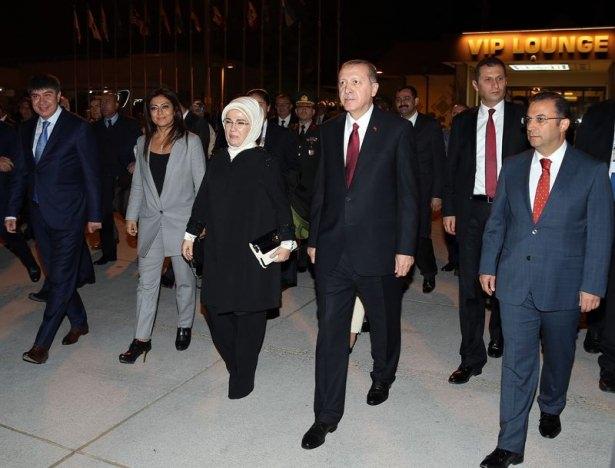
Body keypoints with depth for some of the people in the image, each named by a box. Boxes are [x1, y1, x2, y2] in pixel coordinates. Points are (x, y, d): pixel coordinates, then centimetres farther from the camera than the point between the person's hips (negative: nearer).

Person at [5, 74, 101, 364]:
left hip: (67, 212, -6)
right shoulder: (27, 129, 10)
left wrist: (94, 214, -7)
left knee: (61, 278, -3)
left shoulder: (77, 128, -8)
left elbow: (91, 173, -7)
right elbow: (24, 172, 15)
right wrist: (12, 210, 12)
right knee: (56, 274, 13)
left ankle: (42, 343, 3)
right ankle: (79, 322, 31)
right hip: (40, 213, 7)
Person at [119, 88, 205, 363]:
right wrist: (132, 215, 9)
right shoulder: (142, 142, 8)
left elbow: (201, 184, -4)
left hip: (181, 220, -3)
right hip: (151, 221, 3)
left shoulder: (190, 141, -4)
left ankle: (184, 327, 30)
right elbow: (138, 183, 13)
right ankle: (141, 338, 13)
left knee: (184, 279, 10)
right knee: (147, 281, 5)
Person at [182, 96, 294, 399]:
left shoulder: (265, 162, -8)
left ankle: (243, 378, 20)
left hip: (255, 252, -5)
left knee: (249, 314, 5)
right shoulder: (218, 160, 7)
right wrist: (191, 234, 16)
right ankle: (234, 364, 31)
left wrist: (286, 242, -9)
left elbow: (281, 204, -6)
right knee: (215, 308, 7)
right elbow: (203, 200, 14)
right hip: (219, 250, 5)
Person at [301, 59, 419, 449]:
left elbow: (409, 193, -6)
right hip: (333, 249, 3)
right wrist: (314, 238, 10)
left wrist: (406, 247, -10)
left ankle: (383, 377, 46)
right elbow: (322, 188, 12)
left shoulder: (397, 129, -5)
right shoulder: (330, 130, 8)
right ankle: (327, 414, 15)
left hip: (379, 247, -2)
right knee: (330, 329, 3)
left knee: (384, 321, 18)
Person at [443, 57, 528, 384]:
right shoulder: (462, 122, 9)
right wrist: (449, 209, 2)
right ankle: (472, 357, 9)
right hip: (471, 210, 1)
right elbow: (451, 168, 8)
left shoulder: (522, 118, 2)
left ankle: (499, 337, 37)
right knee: (470, 284, 1)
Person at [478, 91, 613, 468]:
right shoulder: (513, 167, 4)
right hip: (515, 282, 1)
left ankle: (551, 409, 47)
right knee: (517, 363, 3)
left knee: (558, 356, 19)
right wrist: (489, 266, 6)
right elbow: (497, 221, 9)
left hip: (564, 286, -1)